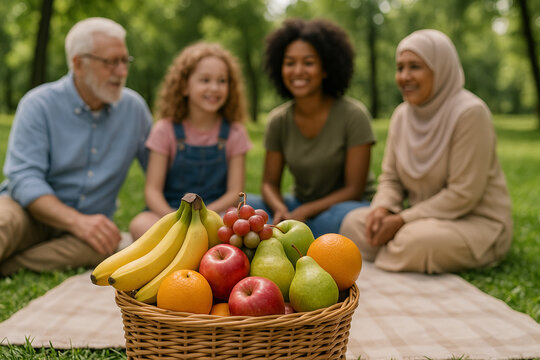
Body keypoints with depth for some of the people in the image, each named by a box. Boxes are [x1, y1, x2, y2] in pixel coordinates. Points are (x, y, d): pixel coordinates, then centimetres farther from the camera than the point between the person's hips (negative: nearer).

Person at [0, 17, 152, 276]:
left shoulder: (134, 108, 4)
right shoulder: (39, 105, -7)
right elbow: (23, 179, -16)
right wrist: (76, 220, -31)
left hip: (88, 221, 2)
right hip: (33, 211, -2)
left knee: (106, 244, -34)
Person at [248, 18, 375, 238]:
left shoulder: (354, 115, -14)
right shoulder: (278, 120, -2)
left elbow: (355, 189, -14)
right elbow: (269, 182, 2)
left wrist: (303, 212, -24)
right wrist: (280, 210, -22)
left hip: (342, 206, -3)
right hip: (299, 207, 3)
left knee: (348, 217, -39)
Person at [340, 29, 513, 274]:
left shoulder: (469, 113, -18)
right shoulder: (402, 114, 4)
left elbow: (463, 194, -21)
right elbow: (391, 178, 8)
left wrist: (402, 220, -20)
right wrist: (382, 208, -14)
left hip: (477, 222, -6)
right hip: (427, 217, 6)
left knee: (415, 239, -34)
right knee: (354, 222, -15)